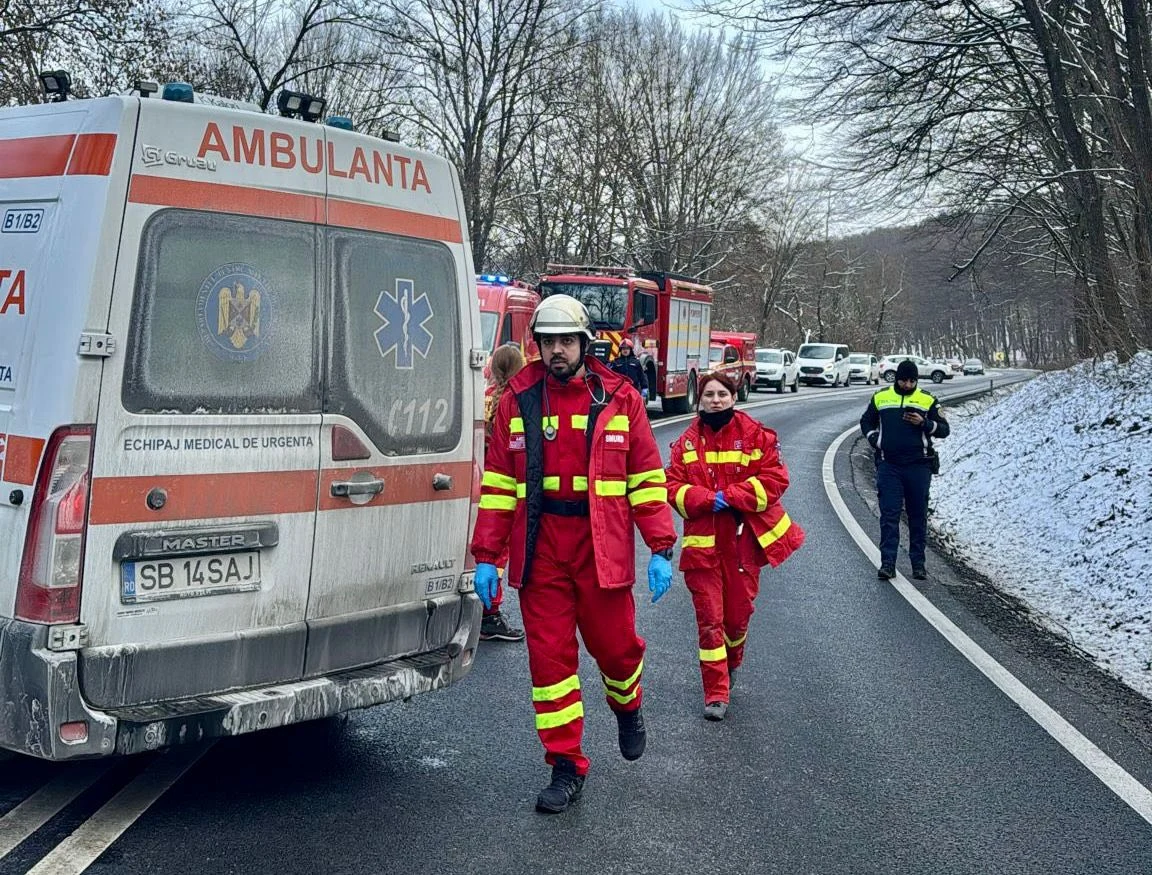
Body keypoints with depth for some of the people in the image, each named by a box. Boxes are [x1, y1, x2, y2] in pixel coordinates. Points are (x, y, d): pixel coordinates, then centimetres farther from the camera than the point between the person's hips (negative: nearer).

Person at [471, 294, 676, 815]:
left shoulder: (620, 400, 1)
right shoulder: (517, 402, 4)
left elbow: (647, 479, 2)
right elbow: (498, 484, 6)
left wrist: (661, 550, -4)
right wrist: (486, 557, 2)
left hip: (602, 552, -1)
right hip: (539, 554, 1)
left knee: (615, 645, 7)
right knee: (549, 656, 4)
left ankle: (627, 706, 43)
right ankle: (566, 768, 16)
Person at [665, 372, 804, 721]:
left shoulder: (756, 435, -1)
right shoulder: (688, 442, 5)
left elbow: (775, 478, -7)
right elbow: (673, 486, 1)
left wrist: (730, 497, -15)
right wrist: (707, 499, -16)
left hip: (744, 538, -1)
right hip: (702, 541, 1)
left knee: (738, 613, 9)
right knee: (709, 618, -1)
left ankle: (730, 664, 41)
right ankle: (716, 693, 6)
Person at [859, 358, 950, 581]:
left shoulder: (927, 401, 5)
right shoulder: (880, 398, 8)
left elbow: (944, 429, 6)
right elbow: (866, 421, 21)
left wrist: (925, 423, -11)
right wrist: (874, 439, 3)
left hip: (918, 466, 0)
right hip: (889, 465, 0)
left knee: (918, 516, 7)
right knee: (889, 514, -5)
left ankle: (918, 563, 15)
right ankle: (887, 563, -5)